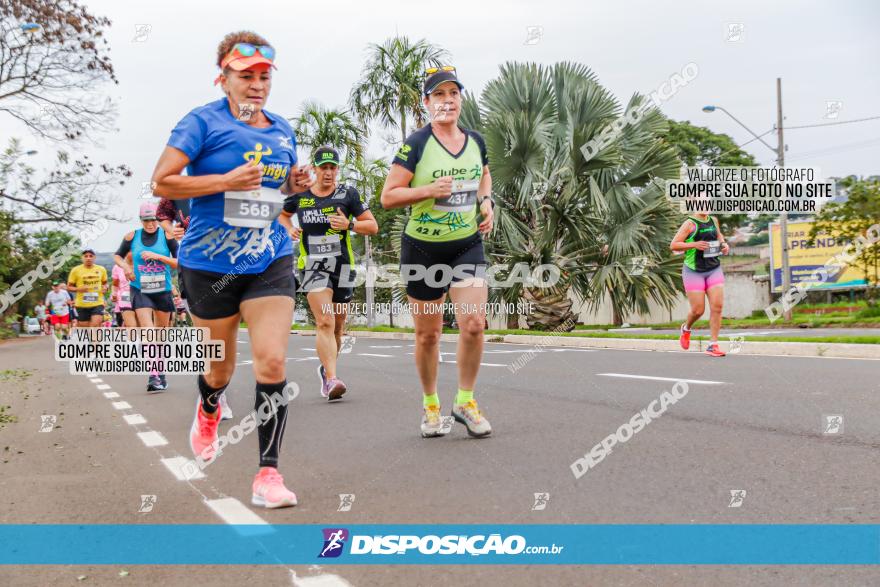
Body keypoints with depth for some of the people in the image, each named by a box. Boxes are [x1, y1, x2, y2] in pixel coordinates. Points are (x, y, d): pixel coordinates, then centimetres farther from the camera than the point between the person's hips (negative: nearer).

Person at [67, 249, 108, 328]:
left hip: (98, 303, 1)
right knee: (84, 327, 4)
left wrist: (105, 288, -2)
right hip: (82, 305, -1)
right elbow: (69, 287, 3)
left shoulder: (101, 269, 6)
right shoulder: (76, 270, -1)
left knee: (96, 325, -17)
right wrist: (79, 289, -17)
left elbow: (104, 283, 21)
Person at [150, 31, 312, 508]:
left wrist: (296, 184, 2)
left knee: (272, 362, -12)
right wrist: (226, 181, -22)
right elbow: (161, 183, -13)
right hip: (210, 265, -3)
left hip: (270, 262, 3)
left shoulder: (282, 131, 9)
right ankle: (208, 411, 51)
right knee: (221, 367, 13)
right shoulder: (203, 122, -7)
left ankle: (268, 472, -5)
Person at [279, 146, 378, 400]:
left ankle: (326, 369, 37)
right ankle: (332, 380, -26)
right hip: (312, 265, -2)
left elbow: (373, 226, 2)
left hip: (342, 265, 2)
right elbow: (282, 214, 25)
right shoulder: (299, 195, 4)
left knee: (337, 326, 12)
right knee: (325, 323, -19)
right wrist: (290, 229, 3)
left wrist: (349, 224, -15)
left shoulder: (348, 194, 2)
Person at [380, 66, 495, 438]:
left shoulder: (475, 141, 5)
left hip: (468, 244, 3)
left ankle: (465, 401, 7)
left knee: (473, 324, -13)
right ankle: (430, 405, 26)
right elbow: (388, 197, -11)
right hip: (423, 249, -3)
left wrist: (487, 202, 6)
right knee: (428, 334, 6)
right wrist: (429, 190, -23)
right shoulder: (416, 145, -10)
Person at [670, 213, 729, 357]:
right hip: (694, 271, -4)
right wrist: (694, 244, -23)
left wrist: (724, 244, 8)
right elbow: (673, 245, -11)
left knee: (717, 306, -9)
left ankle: (713, 345, -3)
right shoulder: (690, 223, -9)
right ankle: (686, 329, 30)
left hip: (714, 269, 4)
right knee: (698, 310, -4)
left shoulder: (713, 220, 8)